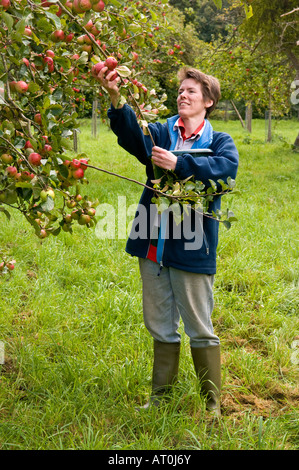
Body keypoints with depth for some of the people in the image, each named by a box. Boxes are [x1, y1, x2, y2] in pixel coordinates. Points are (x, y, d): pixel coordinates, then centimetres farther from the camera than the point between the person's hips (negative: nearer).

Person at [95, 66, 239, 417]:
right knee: (160, 326, 16)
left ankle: (212, 402, 21)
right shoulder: (160, 134, 6)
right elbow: (132, 136, -16)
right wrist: (117, 100, -33)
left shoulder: (219, 141, 1)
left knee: (199, 329, 5)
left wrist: (179, 163, -30)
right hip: (153, 244, 3)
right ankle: (161, 394, 32)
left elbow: (227, 167, -21)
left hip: (191, 248, -3)